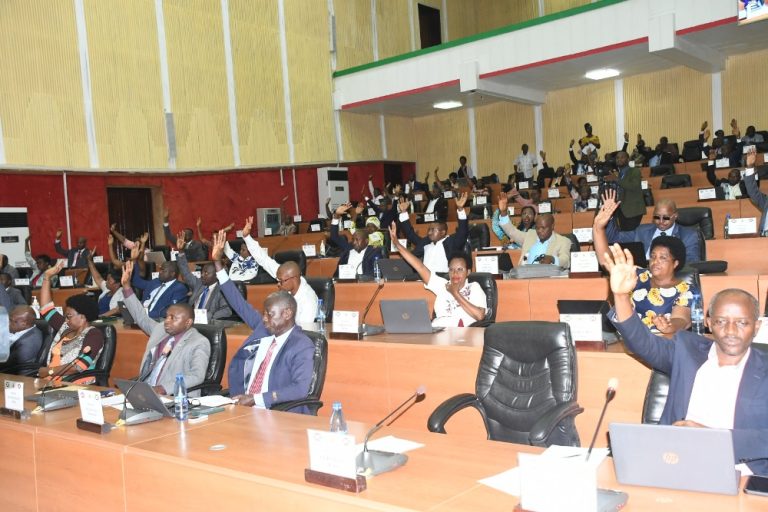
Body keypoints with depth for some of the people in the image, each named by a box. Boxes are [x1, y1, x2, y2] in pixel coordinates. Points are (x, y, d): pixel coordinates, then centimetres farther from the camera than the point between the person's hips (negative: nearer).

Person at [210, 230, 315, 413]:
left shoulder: (302, 346, -8)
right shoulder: (263, 328, 12)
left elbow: (301, 388, -19)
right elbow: (240, 304, 17)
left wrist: (257, 399, -22)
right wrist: (218, 263, 14)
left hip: (278, 413, -7)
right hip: (244, 405, 7)